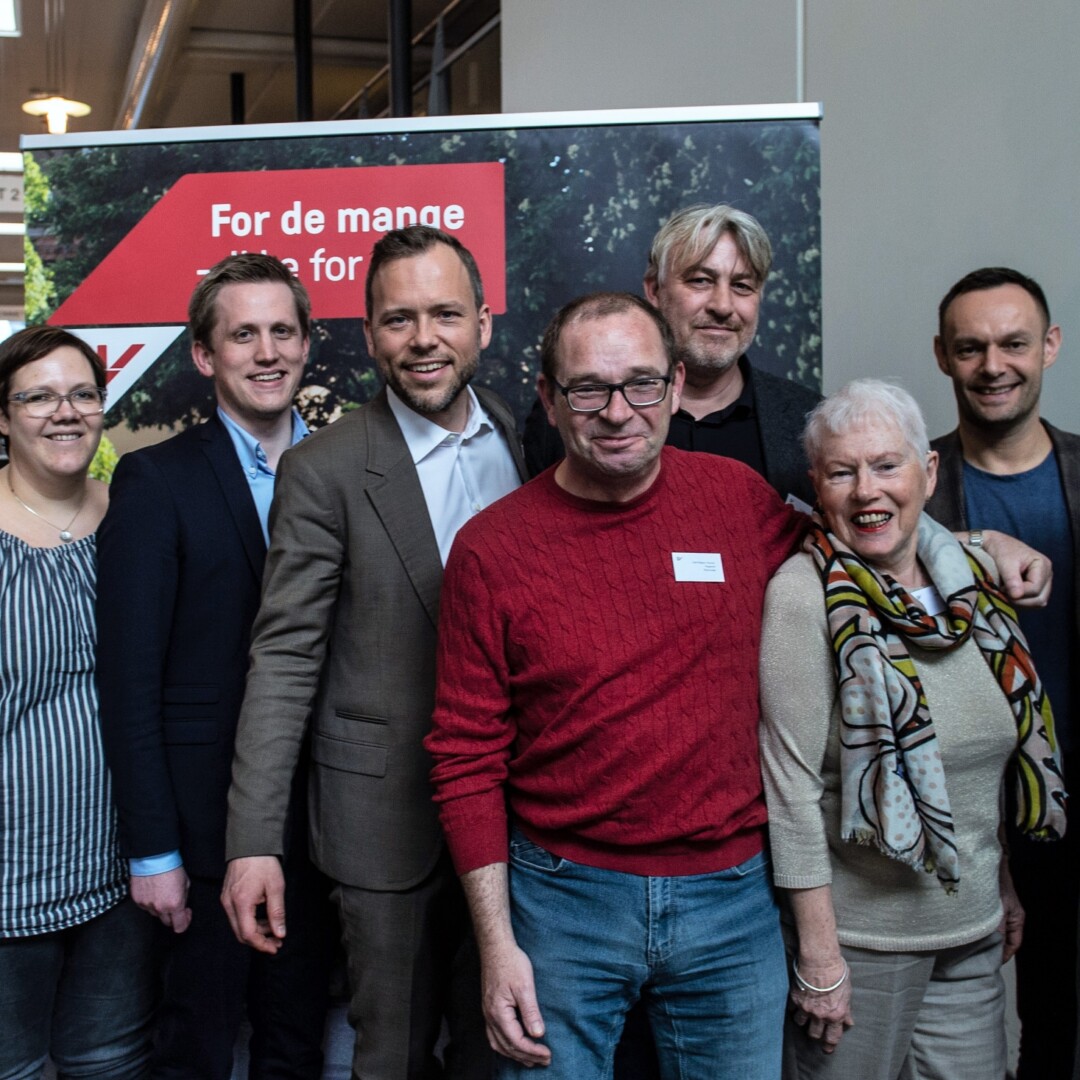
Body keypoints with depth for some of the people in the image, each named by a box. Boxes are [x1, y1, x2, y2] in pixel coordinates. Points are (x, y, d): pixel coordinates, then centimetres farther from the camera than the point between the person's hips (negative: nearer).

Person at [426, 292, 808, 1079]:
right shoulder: (492, 548, -7)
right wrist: (497, 945, -6)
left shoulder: (739, 497, -2)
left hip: (731, 896, 2)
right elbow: (467, 757, -4)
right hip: (562, 901, -2)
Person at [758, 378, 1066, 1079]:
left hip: (975, 930, 6)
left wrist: (1003, 882, 16)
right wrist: (817, 952, -16)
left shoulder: (968, 581, 3)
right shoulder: (806, 593, -16)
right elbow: (792, 784, -17)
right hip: (860, 931, -5)